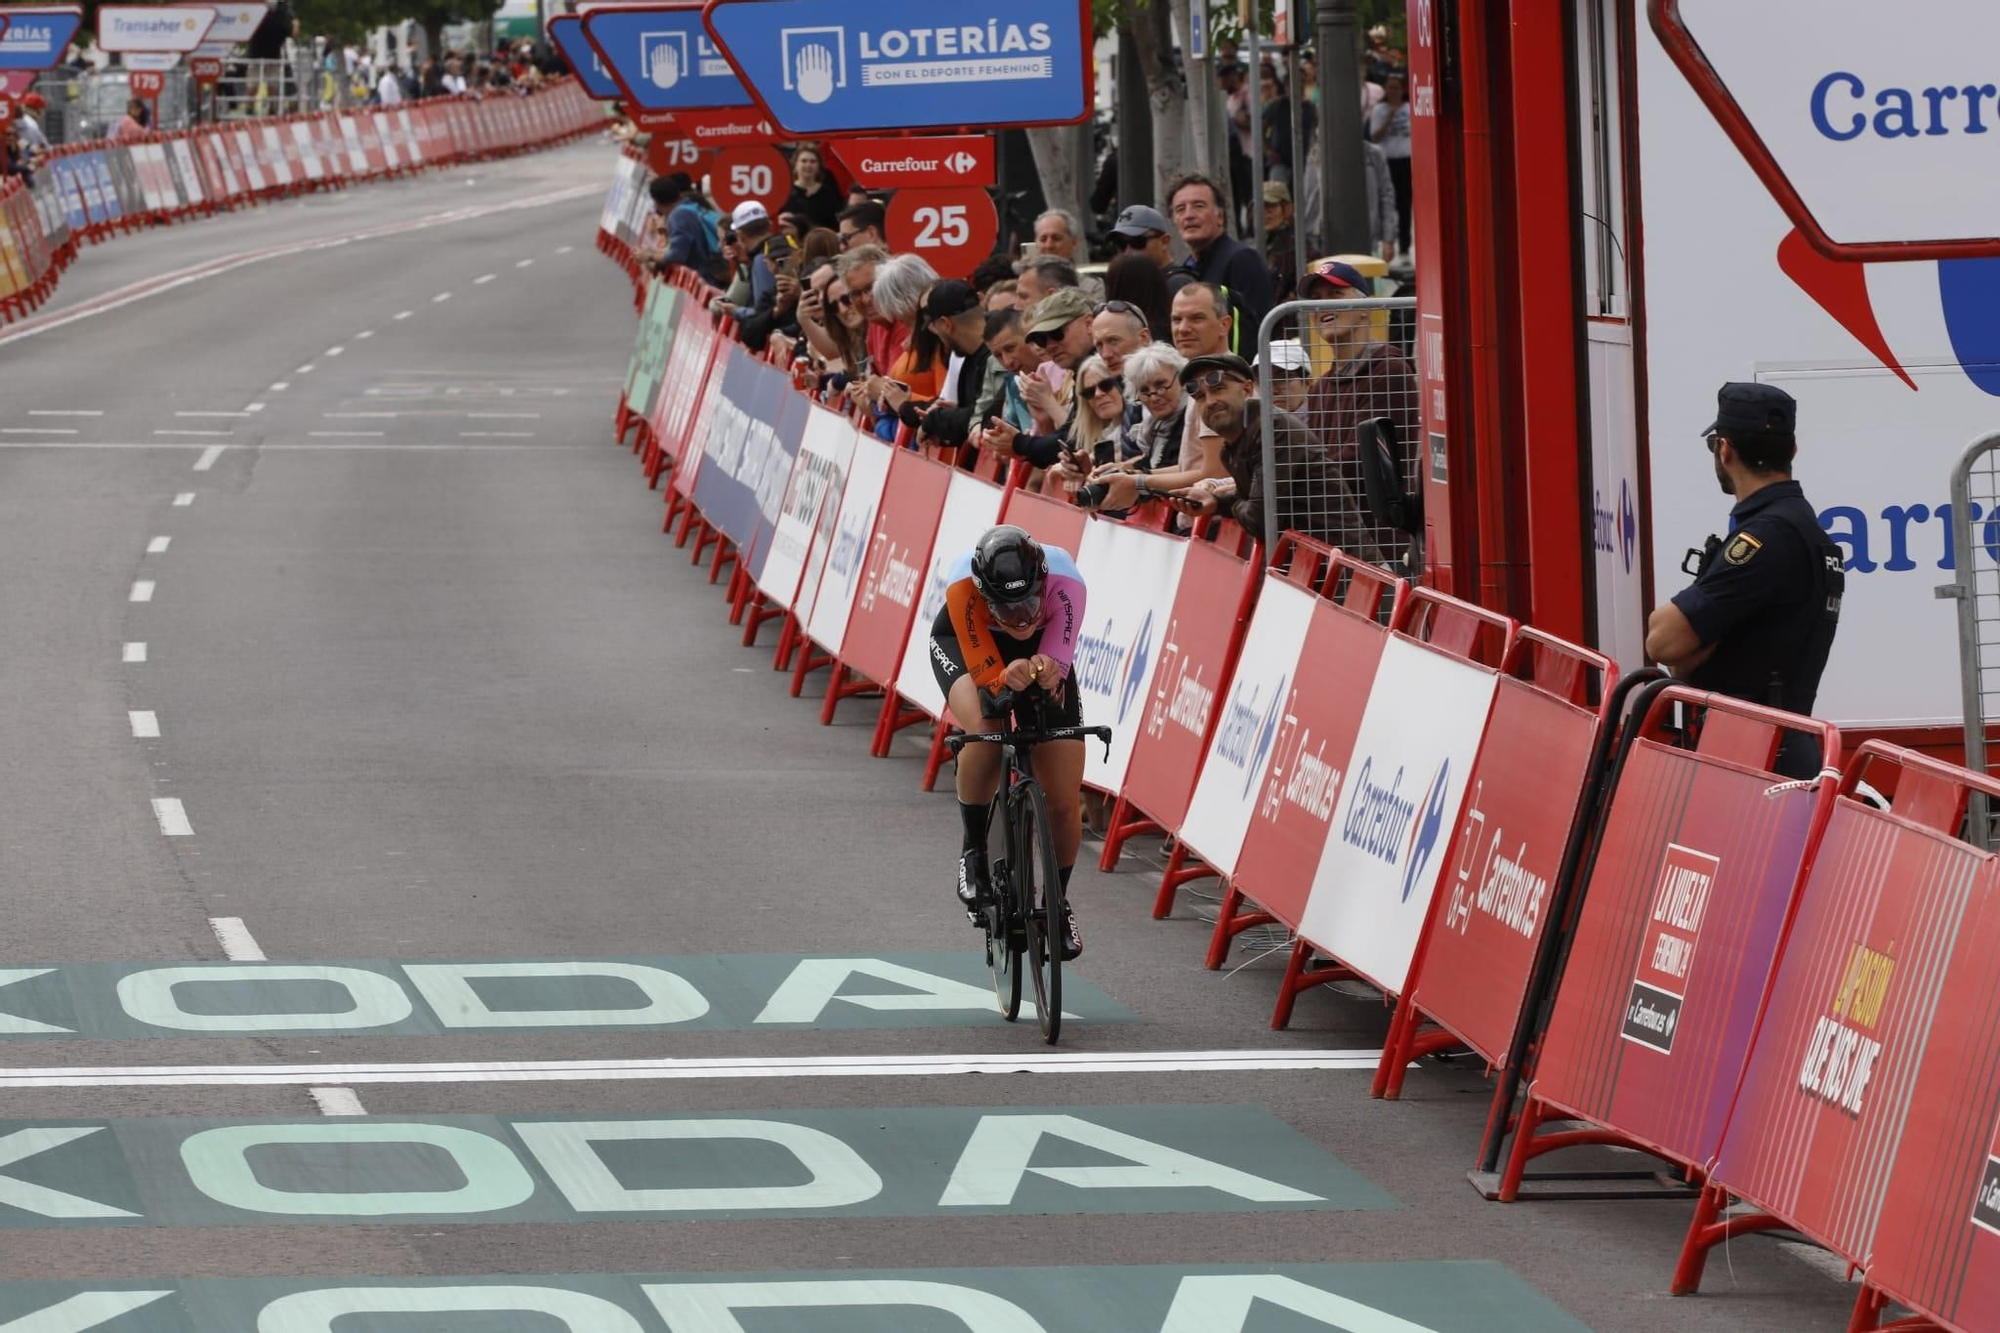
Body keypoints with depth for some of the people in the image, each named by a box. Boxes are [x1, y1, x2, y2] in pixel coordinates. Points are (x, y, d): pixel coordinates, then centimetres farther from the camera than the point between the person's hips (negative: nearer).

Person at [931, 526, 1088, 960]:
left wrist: (1046, 671, -56)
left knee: (1065, 805, -4)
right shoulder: (963, 585, -40)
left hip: (1041, 648, 2)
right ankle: (974, 852, -12)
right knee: (985, 730, -36)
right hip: (964, 643, -2)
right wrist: (1008, 680, -59)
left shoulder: (1065, 582, -38)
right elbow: (987, 677, -37)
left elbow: (1057, 663, -33)